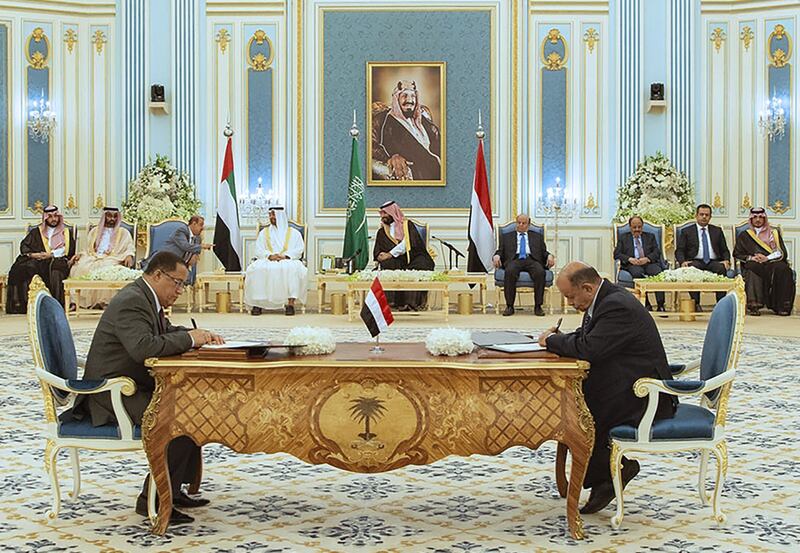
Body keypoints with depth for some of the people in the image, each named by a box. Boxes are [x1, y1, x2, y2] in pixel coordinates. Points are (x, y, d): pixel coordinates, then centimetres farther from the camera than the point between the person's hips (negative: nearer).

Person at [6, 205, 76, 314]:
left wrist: (51, 254, -10)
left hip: (57, 261, -2)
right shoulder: (36, 232, 25)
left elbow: (66, 250, 5)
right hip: (38, 262, 2)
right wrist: (32, 254, -8)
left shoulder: (66, 233, 20)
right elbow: (24, 246, 13)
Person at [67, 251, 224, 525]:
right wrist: (189, 339, -24)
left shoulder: (147, 299, 14)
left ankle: (172, 489, 15)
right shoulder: (131, 301, -19)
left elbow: (167, 332, 24)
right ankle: (152, 499, -14)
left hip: (131, 388, 11)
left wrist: (200, 334, 4)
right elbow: (142, 347, -34)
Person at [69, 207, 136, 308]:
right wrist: (80, 254, 3)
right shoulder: (95, 231, 25)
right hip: (93, 258, 3)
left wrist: (129, 255, -15)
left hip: (111, 259, -3)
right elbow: (88, 250, 23)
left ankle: (102, 301, -38)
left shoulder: (123, 232, 17)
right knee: (78, 268, -28)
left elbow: (130, 248, 7)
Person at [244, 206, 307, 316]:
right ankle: (257, 302, -34)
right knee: (258, 268, -33)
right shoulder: (264, 232, 20)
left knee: (293, 268, -38)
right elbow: (259, 250, 8)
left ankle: (291, 302, -40)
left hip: (288, 261, -2)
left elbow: (299, 249, 1)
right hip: (267, 261, 2)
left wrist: (285, 256, -17)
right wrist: (269, 255, -14)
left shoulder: (293, 233, 14)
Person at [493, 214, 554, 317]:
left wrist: (549, 255, -4)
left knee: (540, 272, -35)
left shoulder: (537, 236, 28)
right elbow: (501, 251, 16)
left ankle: (538, 306, -28)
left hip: (532, 260, 1)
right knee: (510, 271, -37)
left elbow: (543, 252, 20)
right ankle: (509, 306, -30)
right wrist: (496, 255, -7)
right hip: (514, 260, 0)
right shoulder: (506, 236, 27)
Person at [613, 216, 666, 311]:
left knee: (658, 271, -34)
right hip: (632, 264, -1)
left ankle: (660, 305, -36)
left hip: (649, 263, 1)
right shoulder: (623, 238, 21)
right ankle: (646, 304, -35)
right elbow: (617, 254, 8)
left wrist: (647, 258, -12)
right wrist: (629, 259, -11)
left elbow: (657, 252, 10)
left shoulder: (650, 236, 24)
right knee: (637, 272, -38)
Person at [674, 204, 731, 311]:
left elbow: (725, 250, 19)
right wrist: (683, 262, -15)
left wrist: (726, 260, -4)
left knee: (722, 269, -33)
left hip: (713, 262, 2)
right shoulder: (687, 232, 15)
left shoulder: (717, 231, 22)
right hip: (695, 261, -1)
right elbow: (679, 251, 7)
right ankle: (696, 303, -31)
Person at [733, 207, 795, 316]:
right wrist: (750, 258, -6)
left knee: (782, 268, -34)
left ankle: (782, 306, -33)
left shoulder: (774, 232, 20)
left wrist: (767, 258, -9)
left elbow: (782, 253, 8)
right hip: (754, 265, -1)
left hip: (772, 263, 1)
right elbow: (737, 254, 12)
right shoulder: (744, 236, 21)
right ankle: (753, 304, -46)